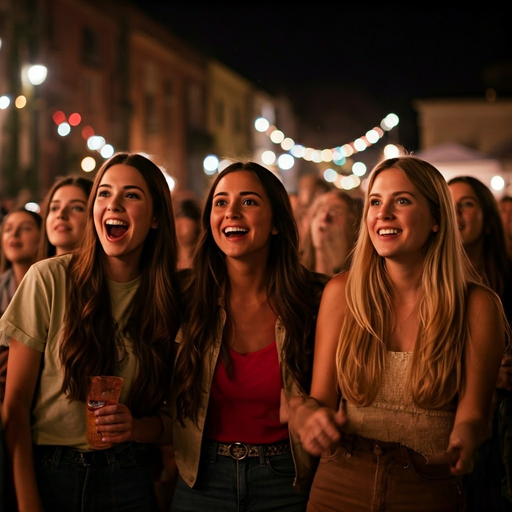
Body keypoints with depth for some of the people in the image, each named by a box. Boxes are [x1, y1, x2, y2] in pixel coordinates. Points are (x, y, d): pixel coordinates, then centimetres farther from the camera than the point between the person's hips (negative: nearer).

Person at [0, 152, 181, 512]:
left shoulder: (171, 298, -3)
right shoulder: (49, 280, -10)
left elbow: (175, 418, 5)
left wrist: (137, 427, -15)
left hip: (128, 481, 2)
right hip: (47, 472, -2)